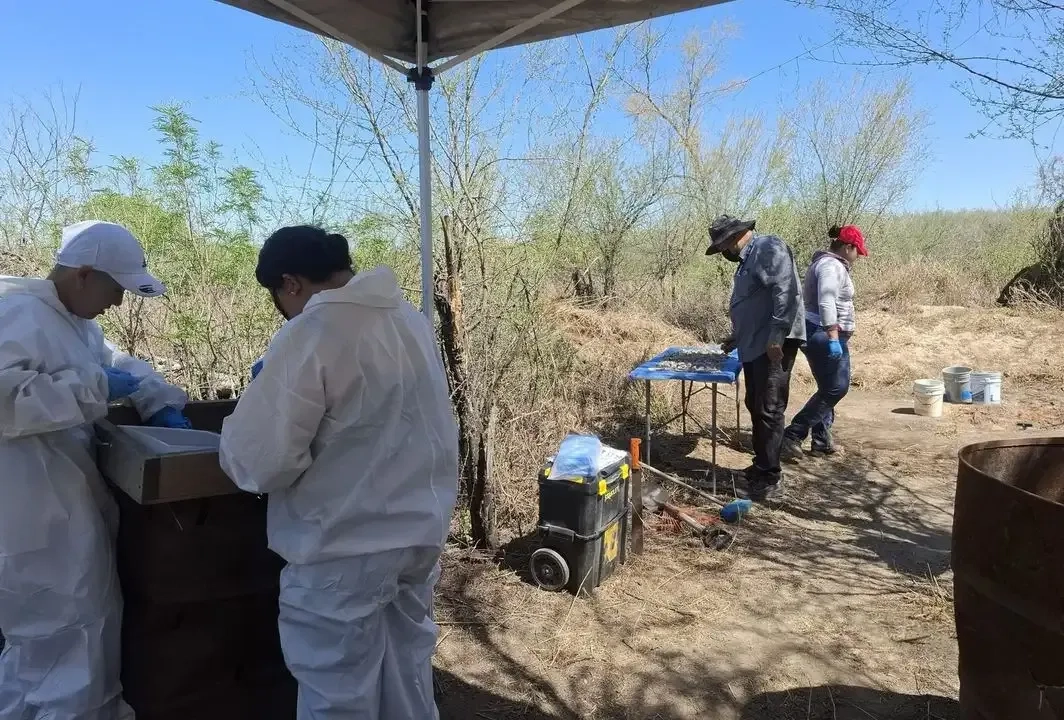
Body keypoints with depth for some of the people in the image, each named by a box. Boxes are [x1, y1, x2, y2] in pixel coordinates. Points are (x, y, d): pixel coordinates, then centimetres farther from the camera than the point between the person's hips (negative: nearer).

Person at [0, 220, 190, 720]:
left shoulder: (73, 319, 13)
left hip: (66, 504, 10)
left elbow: (116, 362, 23)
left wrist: (162, 402, 7)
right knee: (65, 640, 0)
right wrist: (92, 388, -22)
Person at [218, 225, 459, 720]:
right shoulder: (411, 319, 5)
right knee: (408, 674, 23)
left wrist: (264, 394, -1)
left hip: (346, 549, -7)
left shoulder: (310, 334, -18)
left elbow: (260, 461, -21)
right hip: (421, 531, 8)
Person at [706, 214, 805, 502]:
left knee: (769, 410, -7)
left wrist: (776, 337, -26)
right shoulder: (748, 259, 21)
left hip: (774, 344, -10)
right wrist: (737, 337, 31)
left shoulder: (769, 248, -10)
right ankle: (761, 466, 25)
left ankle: (769, 478, 0)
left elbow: (786, 293, -22)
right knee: (755, 406, 14)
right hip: (755, 345, 10)